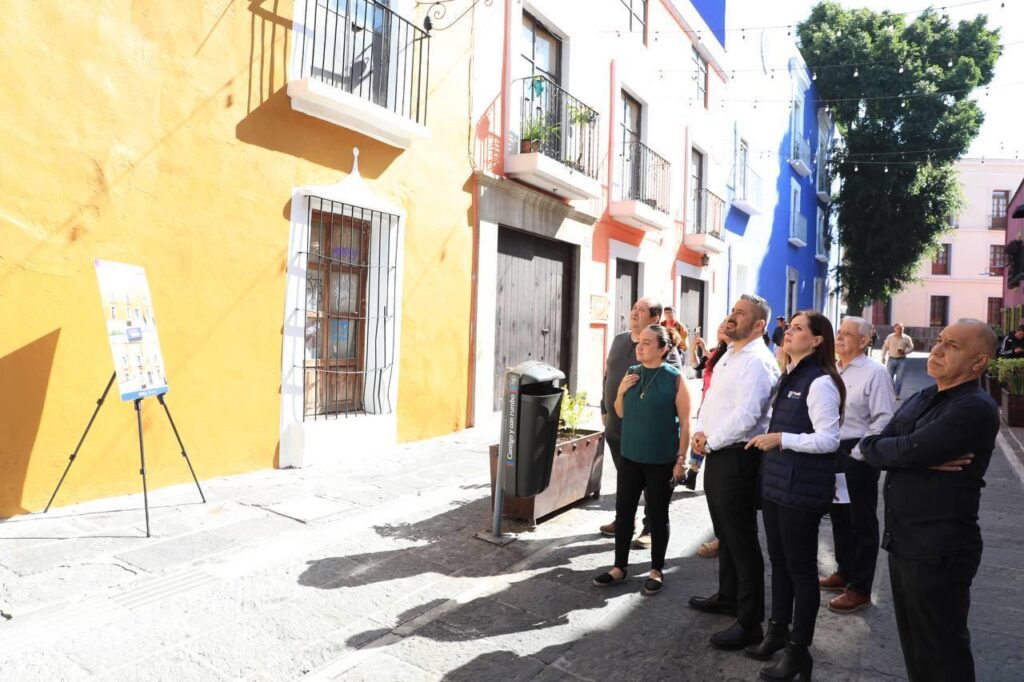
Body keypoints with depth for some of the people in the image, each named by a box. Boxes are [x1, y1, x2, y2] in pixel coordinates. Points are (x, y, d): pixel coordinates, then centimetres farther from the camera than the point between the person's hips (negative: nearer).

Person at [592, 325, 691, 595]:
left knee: (656, 515, 8)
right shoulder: (632, 373, 4)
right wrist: (621, 391, -7)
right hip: (630, 456, 5)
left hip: (661, 460, -4)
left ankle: (656, 570, 24)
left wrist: (681, 458, -10)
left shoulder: (675, 378, -11)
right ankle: (619, 567, 23)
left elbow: (685, 422, -8)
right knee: (623, 511, 10)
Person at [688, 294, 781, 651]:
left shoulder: (757, 362, -18)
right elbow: (710, 400, 18)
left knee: (741, 540, 0)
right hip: (716, 454, 10)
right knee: (724, 532, 22)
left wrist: (709, 441, -15)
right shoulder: (728, 357, 13)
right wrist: (699, 432, 1)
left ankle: (749, 622, 12)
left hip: (737, 458, -10)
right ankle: (728, 596, 40)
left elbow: (746, 416, -26)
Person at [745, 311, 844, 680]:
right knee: (779, 562, 19)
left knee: (801, 568, 5)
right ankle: (778, 631, 35)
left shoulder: (820, 382, -16)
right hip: (776, 482, 8)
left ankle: (799, 651, 19)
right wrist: (767, 437, 11)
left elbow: (828, 440, -21)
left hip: (802, 488, -8)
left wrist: (781, 439, -21)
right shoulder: (788, 377, 12)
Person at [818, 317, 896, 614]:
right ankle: (844, 572, 36)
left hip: (857, 456, -7)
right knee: (838, 516, 19)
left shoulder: (874, 372, -12)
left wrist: (858, 454, -18)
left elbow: (884, 420, -17)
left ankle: (860, 589, 15)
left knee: (862, 523, 4)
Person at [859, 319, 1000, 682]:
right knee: (912, 641, 21)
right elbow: (871, 448, 0)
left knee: (941, 651, 9)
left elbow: (909, 450, -28)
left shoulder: (976, 408, -18)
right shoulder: (921, 399, 10)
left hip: (938, 550, -8)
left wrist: (877, 445, -7)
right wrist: (922, 459, -17)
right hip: (902, 540, 8)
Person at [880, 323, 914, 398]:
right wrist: (883, 357, 3)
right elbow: (885, 347, 7)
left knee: (899, 378, 0)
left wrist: (904, 352, -12)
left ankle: (897, 394, 6)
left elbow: (911, 347, 7)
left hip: (901, 360, -1)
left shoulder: (906, 338, 0)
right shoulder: (890, 337, 3)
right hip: (891, 359, 1)